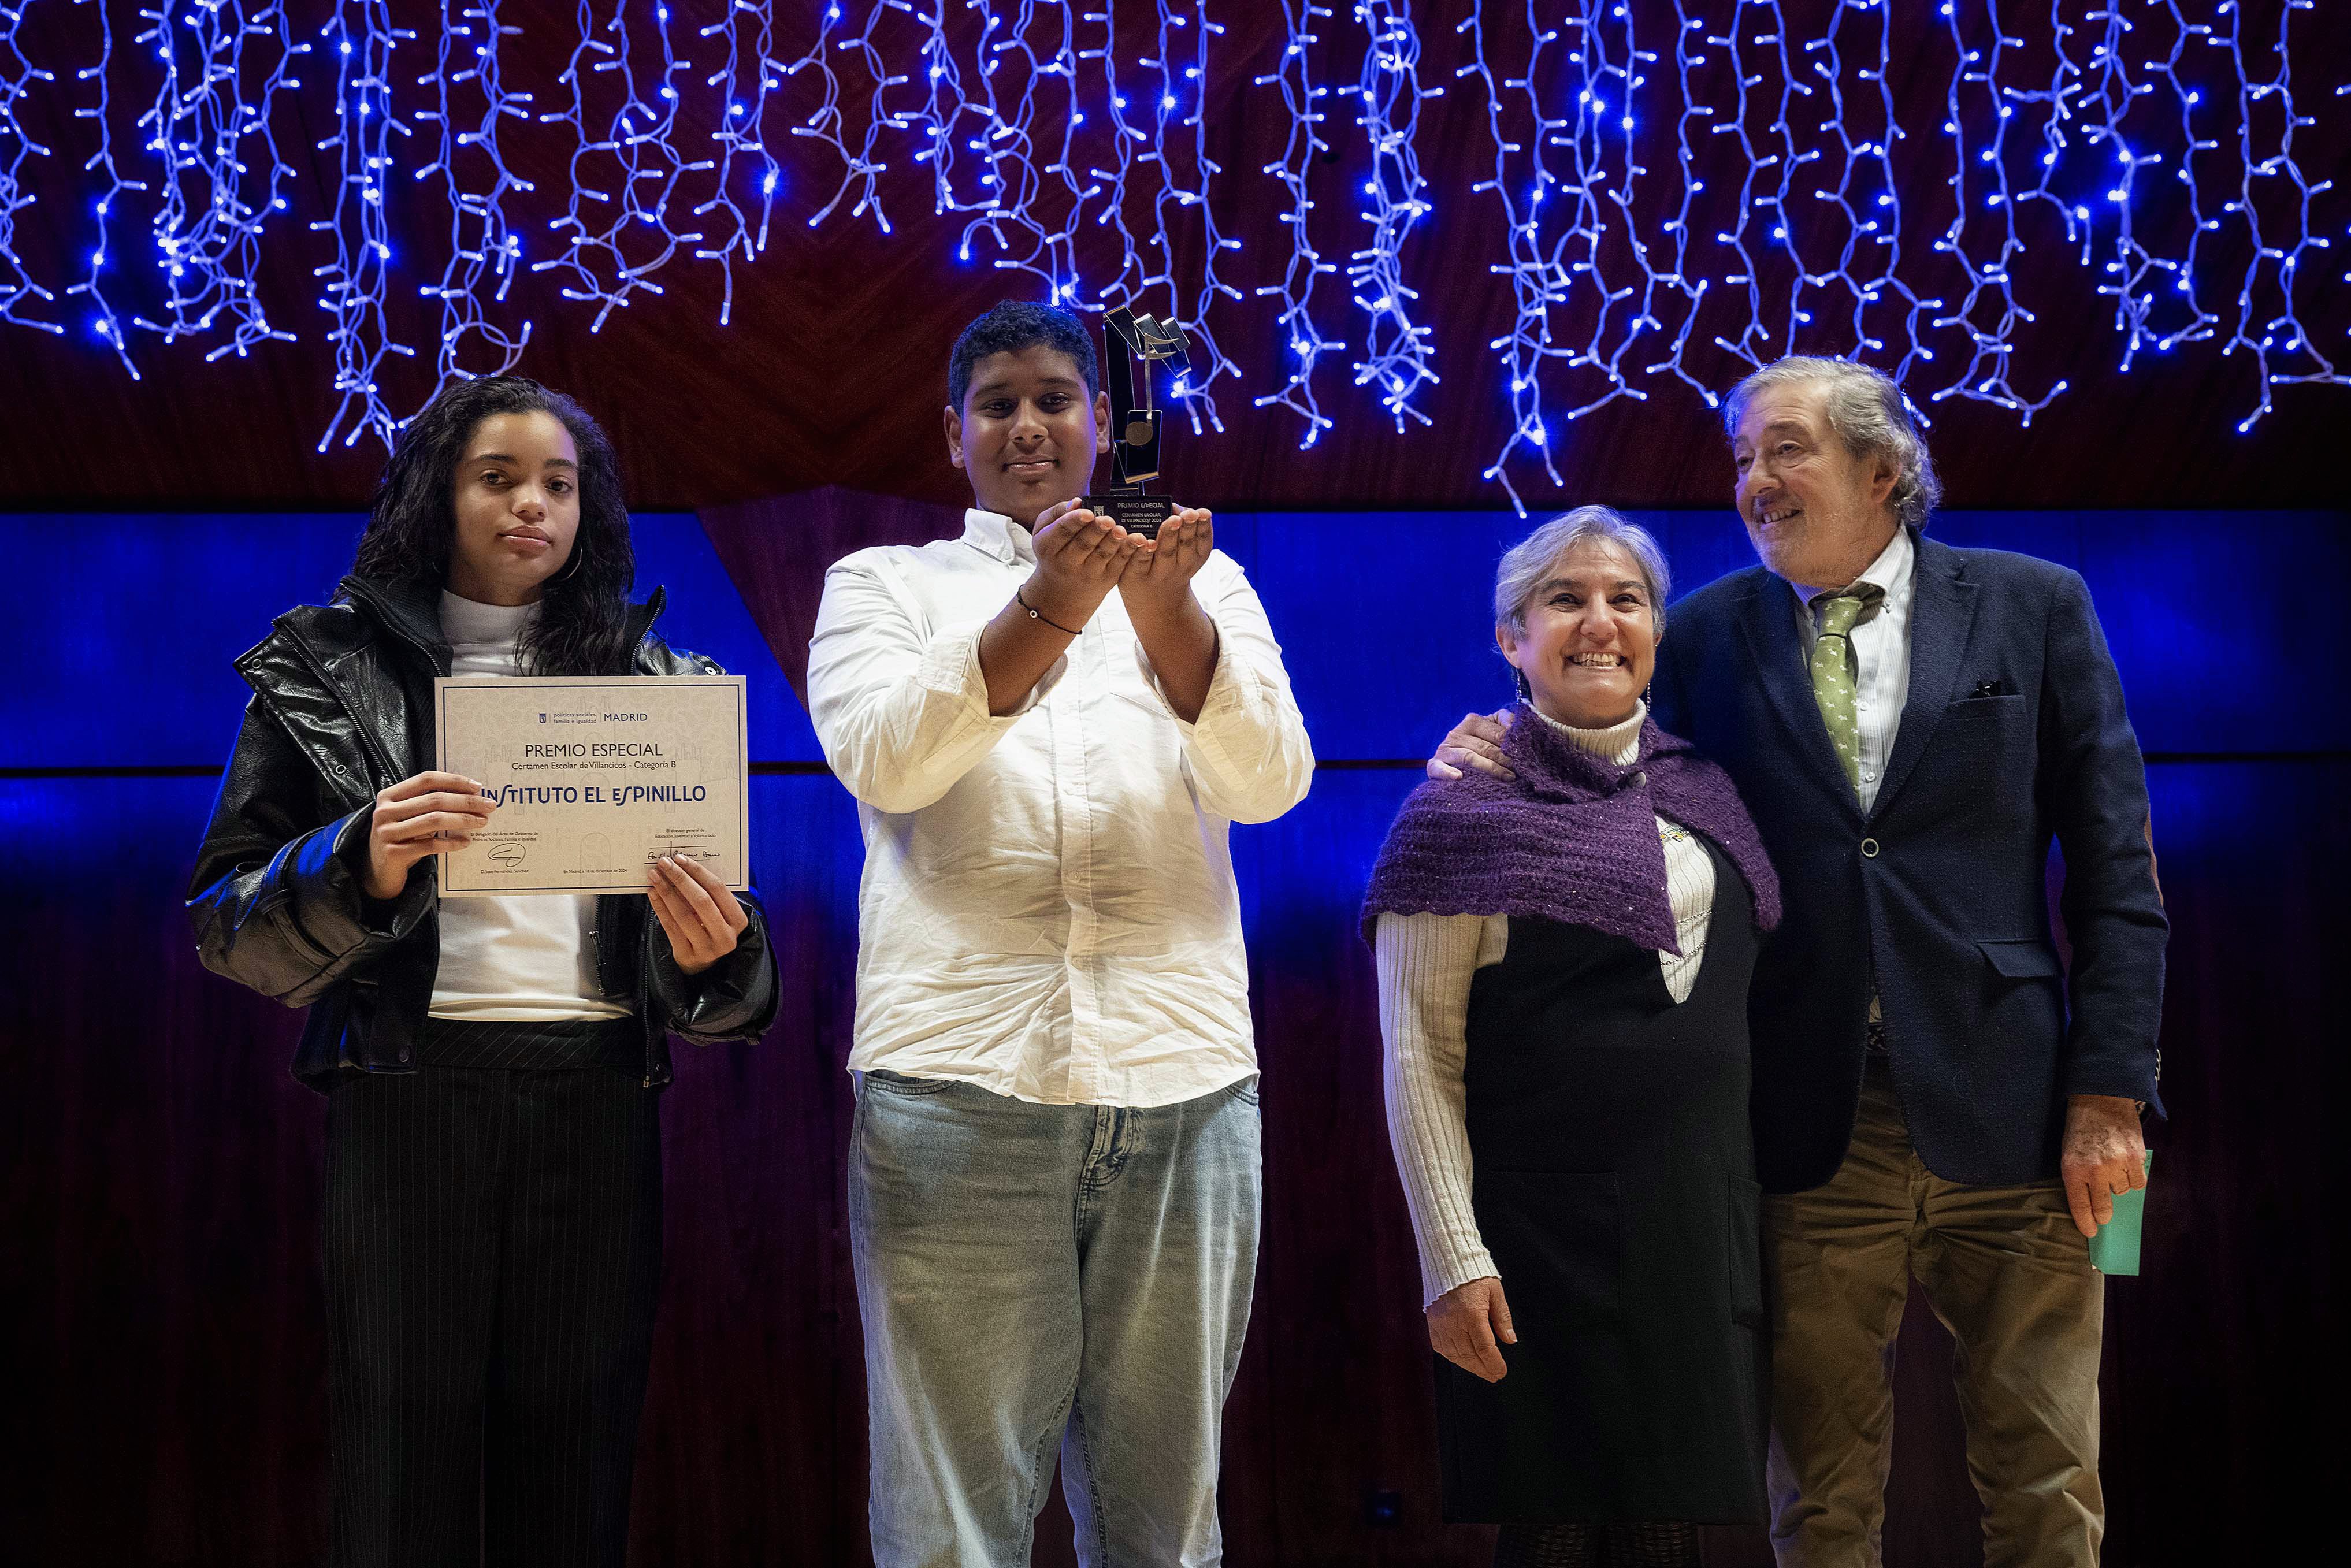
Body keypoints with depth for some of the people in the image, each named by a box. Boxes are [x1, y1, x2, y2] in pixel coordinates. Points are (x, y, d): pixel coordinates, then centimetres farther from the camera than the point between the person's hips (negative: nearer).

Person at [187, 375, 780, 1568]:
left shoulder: (648, 679, 14)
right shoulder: (330, 671, 8)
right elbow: (224, 923, 3)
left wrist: (713, 958, -12)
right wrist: (362, 864, -17)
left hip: (597, 1093, 2)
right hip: (410, 1086, -2)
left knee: (576, 1471, 3)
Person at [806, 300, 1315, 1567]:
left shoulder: (1203, 587, 17)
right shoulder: (884, 584, 14)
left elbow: (1271, 779, 0)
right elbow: (881, 757, -6)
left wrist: (1164, 611, -18)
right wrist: (1042, 616, -21)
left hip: (1185, 1085, 2)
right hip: (959, 1078, -1)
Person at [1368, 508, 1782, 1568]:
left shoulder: (1704, 793, 12)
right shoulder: (1468, 811, -3)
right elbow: (1419, 1055, -7)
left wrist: (1748, 1202, 11)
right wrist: (1453, 1261, -14)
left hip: (1705, 1228, 5)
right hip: (1544, 1233, -5)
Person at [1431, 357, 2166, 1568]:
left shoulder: (2034, 606, 4)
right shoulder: (1708, 631, 7)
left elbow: (2114, 867, 2)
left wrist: (2109, 1093, -4)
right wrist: (1490, 761, -11)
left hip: (2005, 1113, 0)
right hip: (1813, 1129, 1)